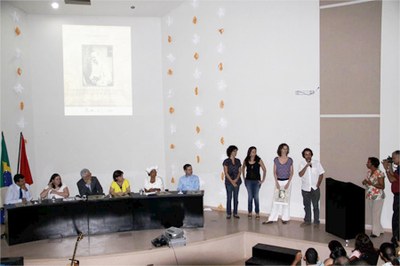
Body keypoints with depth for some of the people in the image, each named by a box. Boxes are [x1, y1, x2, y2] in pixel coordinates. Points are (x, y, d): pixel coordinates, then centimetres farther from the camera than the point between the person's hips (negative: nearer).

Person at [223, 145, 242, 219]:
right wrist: (232, 181, -13)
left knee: (236, 198, 5)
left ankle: (235, 213, 12)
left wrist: (236, 180, -9)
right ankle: (228, 214, 5)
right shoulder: (226, 161, -4)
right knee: (229, 198, -2)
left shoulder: (238, 161, 8)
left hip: (237, 181, 4)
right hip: (229, 182, -4)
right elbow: (226, 173, -8)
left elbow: (239, 171, 7)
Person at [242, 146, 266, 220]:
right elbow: (243, 169, 18)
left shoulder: (259, 160, -8)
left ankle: (257, 213, 8)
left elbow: (264, 170, -4)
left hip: (256, 181, -2)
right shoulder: (246, 161, -1)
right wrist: (244, 177, 12)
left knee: (256, 197, 0)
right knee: (250, 197, 7)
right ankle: (250, 212, 15)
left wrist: (263, 180, -5)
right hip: (248, 181, 2)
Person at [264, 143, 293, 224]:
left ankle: (285, 218, 13)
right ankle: (272, 218, 0)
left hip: (287, 181, -1)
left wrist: (288, 183, -9)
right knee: (276, 200, 0)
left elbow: (291, 173, 1)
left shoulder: (290, 160, 0)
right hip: (278, 181, 1)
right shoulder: (276, 159, 2)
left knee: (286, 200, 4)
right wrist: (276, 182, -6)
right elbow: (274, 172, 2)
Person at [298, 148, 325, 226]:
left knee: (316, 206, 3)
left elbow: (321, 174, 1)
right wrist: (306, 166, -20)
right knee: (307, 205, 10)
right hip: (305, 188, 2)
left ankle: (316, 221, 13)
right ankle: (307, 221, 22)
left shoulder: (317, 163, -2)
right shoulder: (302, 164, 0)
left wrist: (318, 184, -6)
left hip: (315, 188, -1)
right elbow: (300, 175, -13)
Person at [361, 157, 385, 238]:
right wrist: (365, 182, -5)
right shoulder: (369, 172, 8)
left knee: (375, 214, -1)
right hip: (370, 196, 8)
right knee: (373, 214, 13)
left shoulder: (379, 173, -16)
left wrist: (371, 183, -25)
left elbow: (382, 186, -16)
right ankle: (380, 230, 26)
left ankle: (375, 232, 9)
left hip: (377, 197, -8)